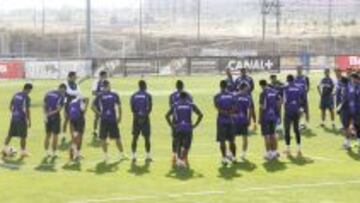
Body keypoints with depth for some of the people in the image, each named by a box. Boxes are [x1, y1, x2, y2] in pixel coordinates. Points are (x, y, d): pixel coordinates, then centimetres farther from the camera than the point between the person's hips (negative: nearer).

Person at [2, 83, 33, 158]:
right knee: (23, 136, 5)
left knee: (10, 134, 15)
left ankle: (5, 148, 14)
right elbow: (27, 110, -16)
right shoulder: (27, 97, -14)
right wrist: (29, 121, -9)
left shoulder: (16, 95, 7)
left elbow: (11, 106, 14)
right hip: (22, 119, -6)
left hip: (14, 118, 6)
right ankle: (23, 151, 11)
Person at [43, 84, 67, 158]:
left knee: (48, 135, 15)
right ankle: (54, 153, 7)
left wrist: (45, 114, -2)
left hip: (47, 117, 6)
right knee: (55, 135, 4)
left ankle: (47, 152, 19)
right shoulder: (61, 96, -9)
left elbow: (44, 105, 4)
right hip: (55, 117, -6)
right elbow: (59, 108, -16)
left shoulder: (48, 93, 9)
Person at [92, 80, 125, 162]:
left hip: (104, 119, 0)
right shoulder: (115, 95, 1)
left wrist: (99, 114, 3)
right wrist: (119, 117, 4)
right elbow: (119, 106, -4)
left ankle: (105, 155, 5)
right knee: (117, 138, 11)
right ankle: (121, 154, 16)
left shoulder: (99, 96, 1)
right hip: (113, 119, 1)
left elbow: (93, 107, -6)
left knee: (103, 138, 8)